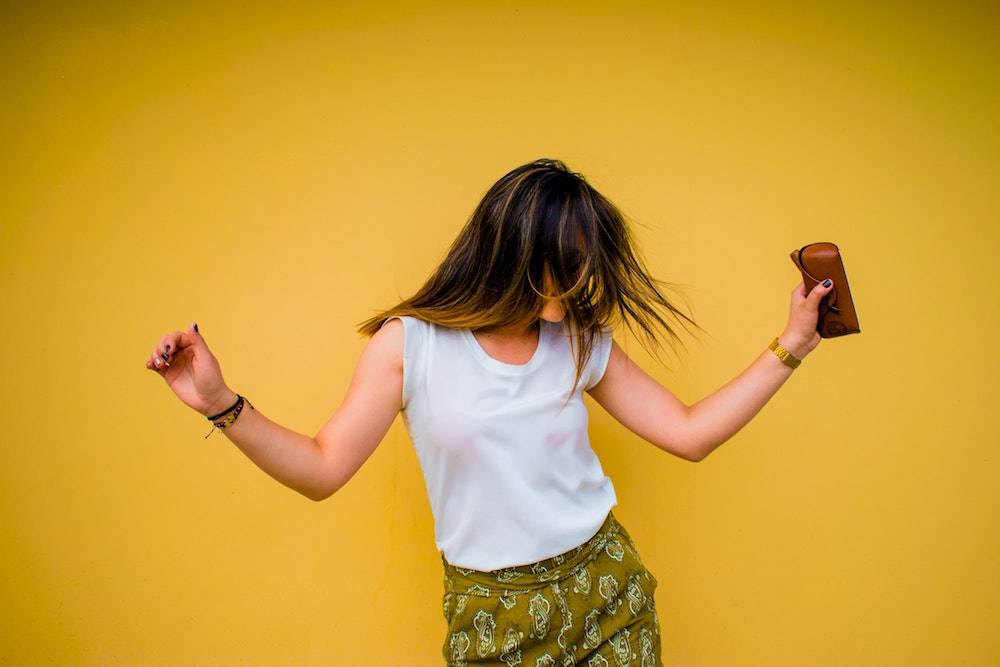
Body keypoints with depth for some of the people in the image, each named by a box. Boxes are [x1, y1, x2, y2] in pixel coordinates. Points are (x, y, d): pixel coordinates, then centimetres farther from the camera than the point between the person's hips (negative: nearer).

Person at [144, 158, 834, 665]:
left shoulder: (584, 343, -1)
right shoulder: (409, 342, -10)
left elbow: (689, 433, 2)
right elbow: (324, 470, -10)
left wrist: (791, 347, 0)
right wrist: (222, 405, -24)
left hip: (606, 589, 3)